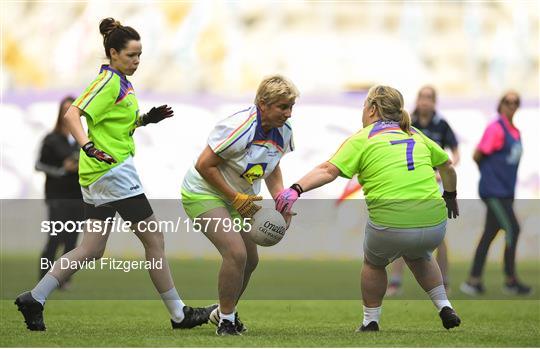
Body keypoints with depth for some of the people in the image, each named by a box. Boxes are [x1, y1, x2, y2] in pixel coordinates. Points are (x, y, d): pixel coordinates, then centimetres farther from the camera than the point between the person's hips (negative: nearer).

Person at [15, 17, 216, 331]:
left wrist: (145, 119, 14)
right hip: (113, 171, -10)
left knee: (92, 250, 8)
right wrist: (89, 146, -37)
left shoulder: (121, 82, 16)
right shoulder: (109, 81, -13)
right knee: (154, 239, -2)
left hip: (99, 174, 10)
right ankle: (179, 315, 5)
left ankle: (34, 299, 6)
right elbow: (73, 114, -23)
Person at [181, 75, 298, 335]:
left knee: (250, 260, 12)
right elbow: (204, 165, -25)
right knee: (236, 253, -23)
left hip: (238, 200, 9)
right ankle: (226, 322, -9)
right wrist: (236, 198, -22)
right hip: (204, 194, -9)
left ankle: (225, 311, 37)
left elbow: (272, 169, 14)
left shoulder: (283, 131, -4)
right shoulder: (239, 127, -29)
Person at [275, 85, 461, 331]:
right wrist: (450, 195, 44)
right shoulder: (415, 135, 18)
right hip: (435, 226, 4)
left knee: (374, 263, 29)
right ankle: (444, 308, 27)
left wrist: (297, 188, -19)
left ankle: (370, 322, 31)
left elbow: (328, 171, -11)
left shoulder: (362, 139, 3)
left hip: (391, 225, -4)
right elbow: (447, 165, 29)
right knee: (418, 256, 37)